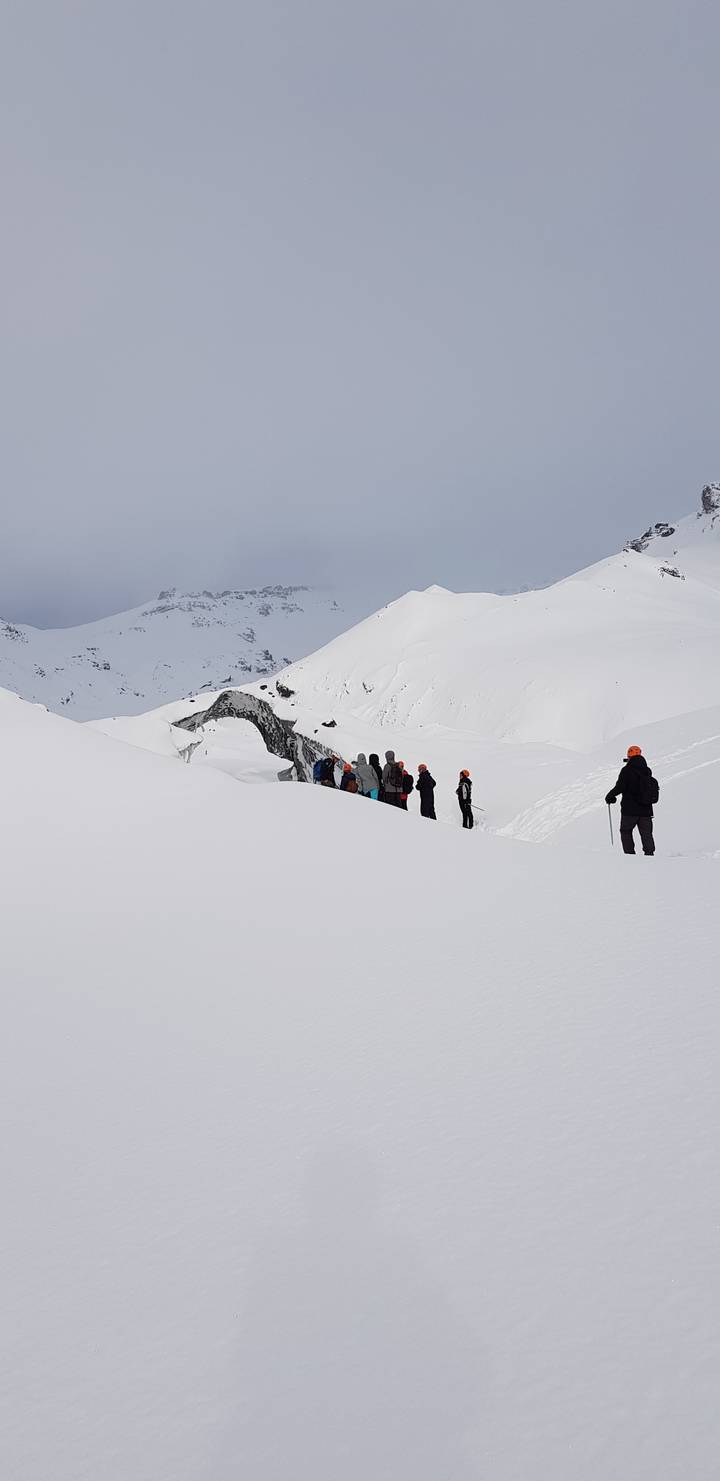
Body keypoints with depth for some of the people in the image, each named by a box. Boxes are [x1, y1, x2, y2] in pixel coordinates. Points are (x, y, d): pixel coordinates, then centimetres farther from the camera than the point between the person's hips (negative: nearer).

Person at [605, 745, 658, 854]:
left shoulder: (627, 770, -11)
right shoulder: (647, 771, 7)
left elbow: (620, 787, -16)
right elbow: (654, 788, 14)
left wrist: (610, 795, -1)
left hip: (630, 809, -4)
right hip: (646, 810, 5)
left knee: (626, 831, 10)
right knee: (646, 833, 10)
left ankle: (630, 853, 4)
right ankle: (649, 852, 3)